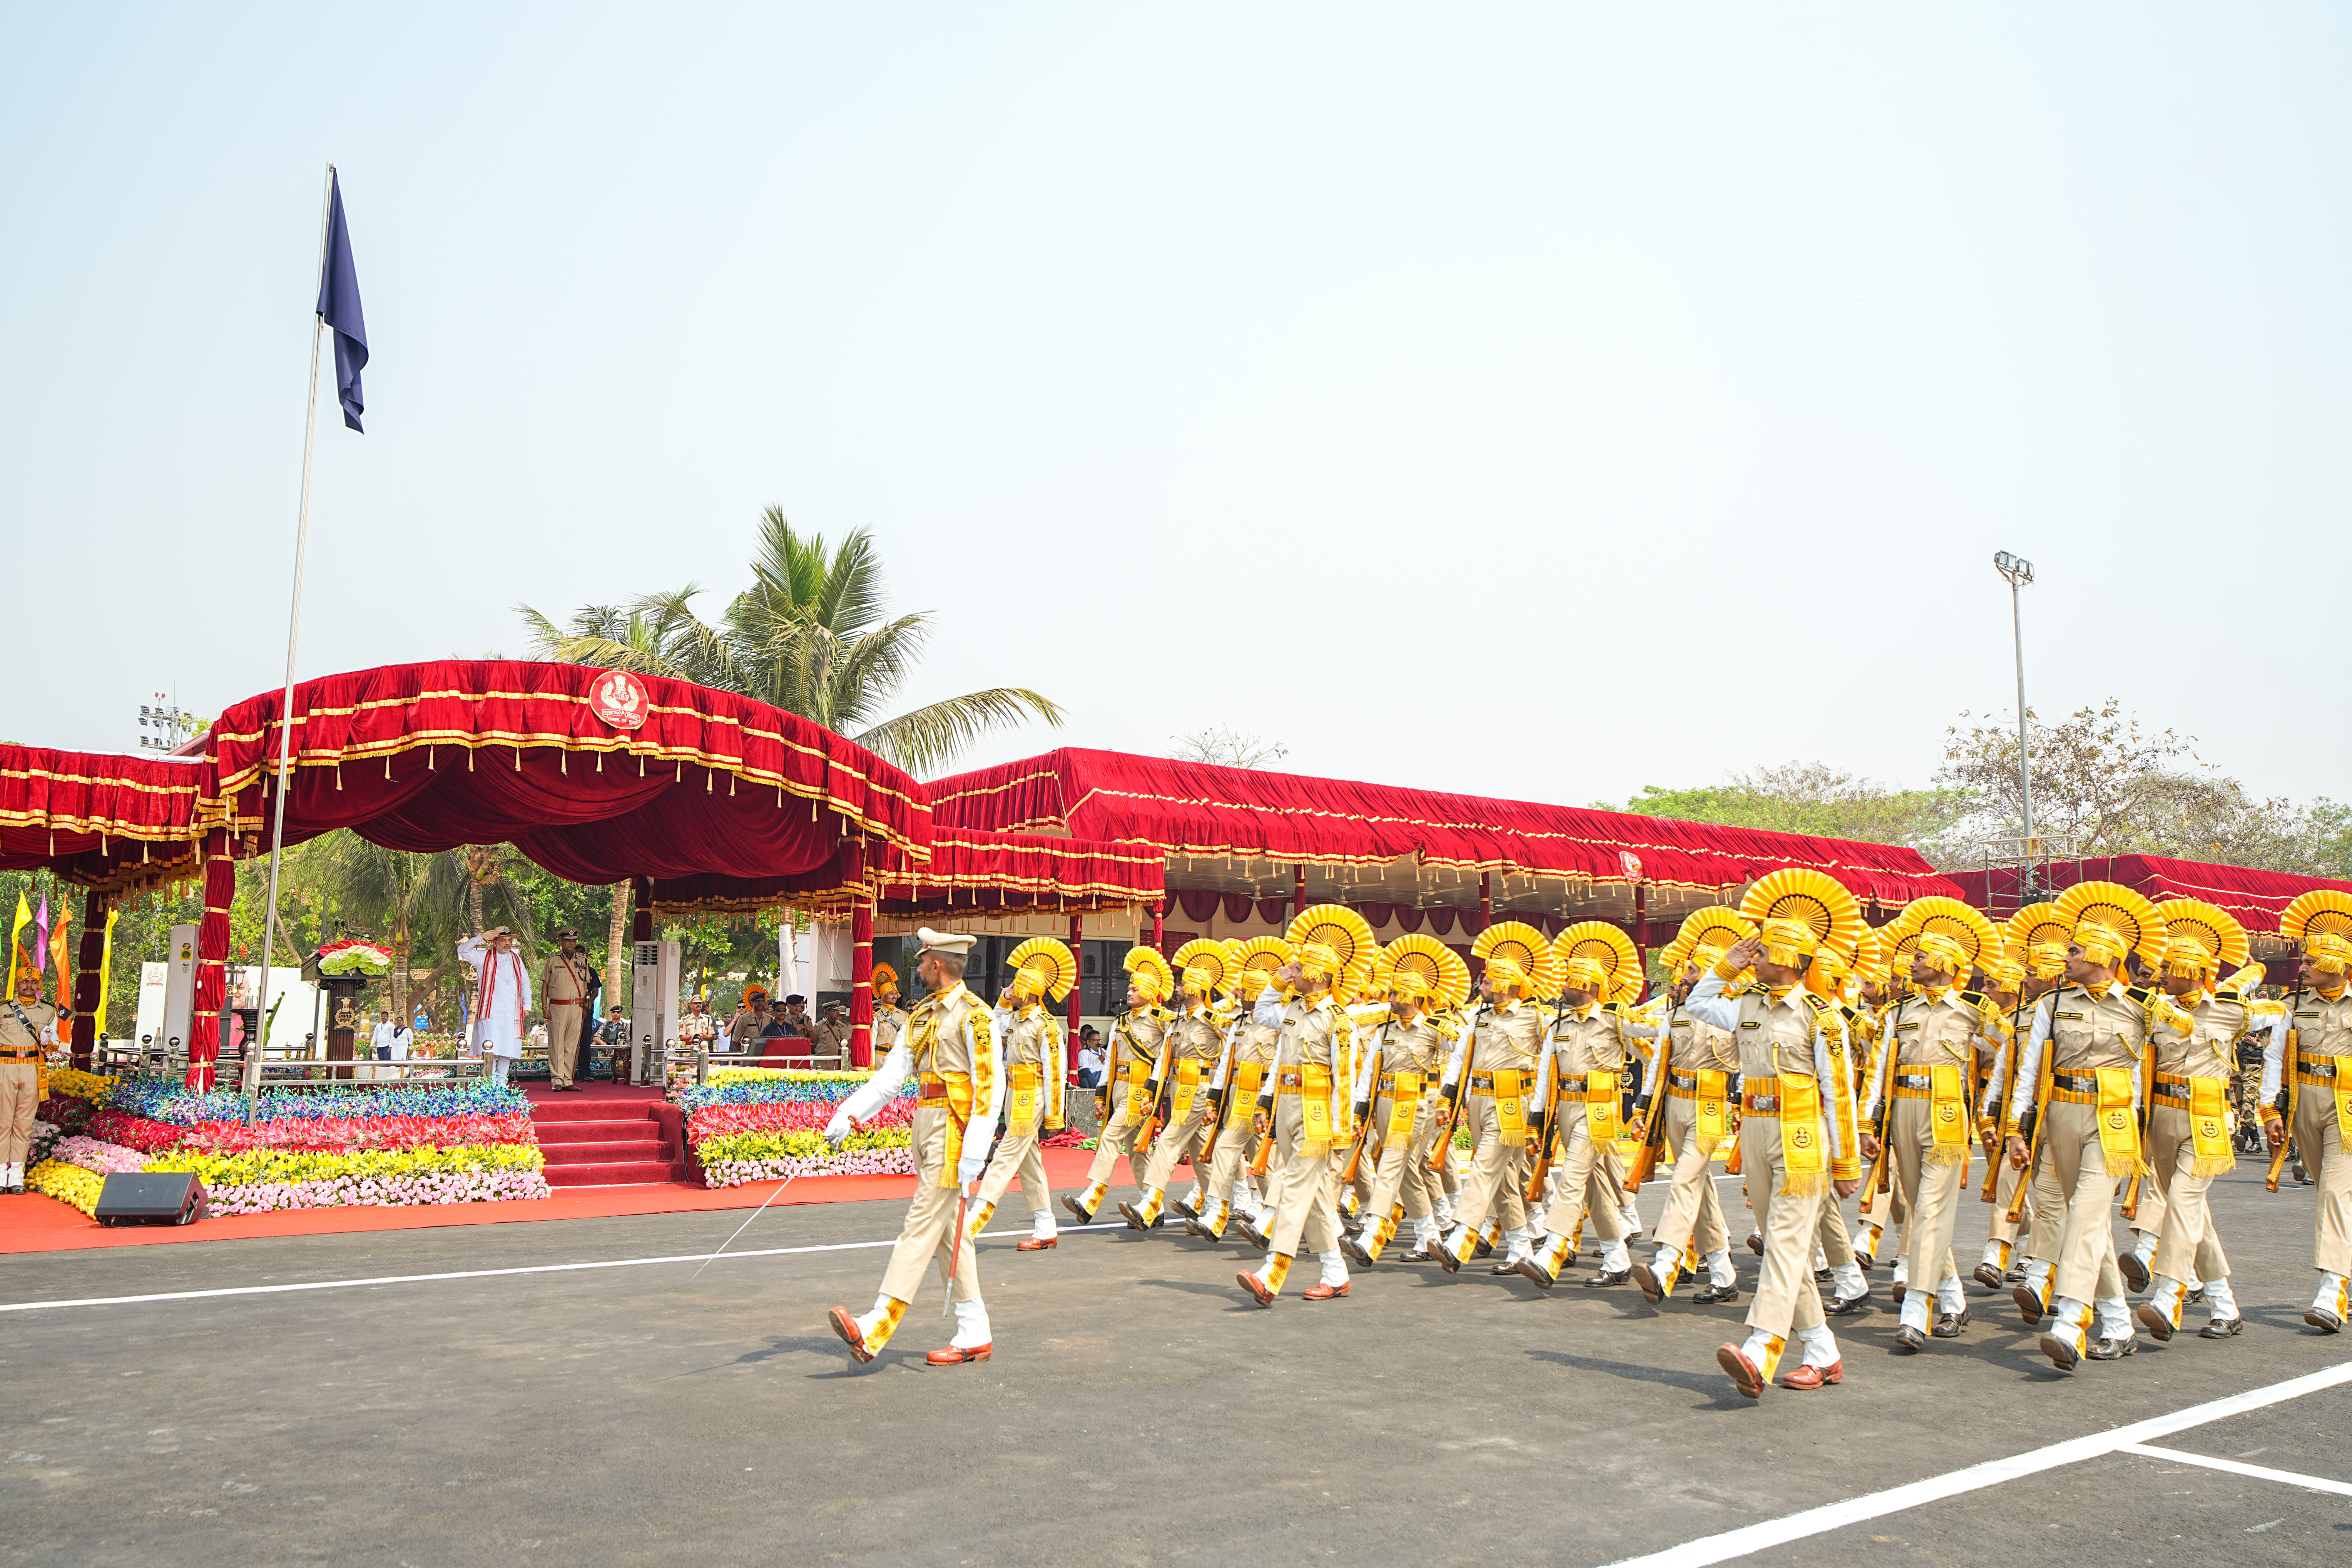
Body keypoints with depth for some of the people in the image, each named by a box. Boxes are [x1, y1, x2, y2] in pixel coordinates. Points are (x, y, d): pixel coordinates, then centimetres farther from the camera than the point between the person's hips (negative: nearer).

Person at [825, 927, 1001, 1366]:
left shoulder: (974, 1015, -10)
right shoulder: (921, 1015, 16)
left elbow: (991, 1085, -15)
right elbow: (890, 1074, 13)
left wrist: (974, 1150, -21)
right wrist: (848, 1115, 2)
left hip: (953, 1129, -9)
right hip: (925, 1123, 9)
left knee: (923, 1224, -11)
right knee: (948, 1232, 10)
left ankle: (875, 1329, -15)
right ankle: (975, 1334, 16)